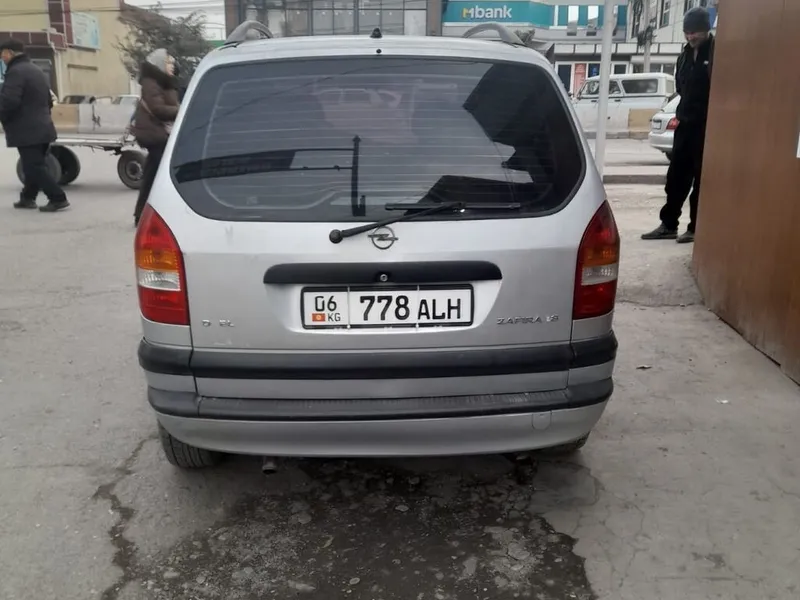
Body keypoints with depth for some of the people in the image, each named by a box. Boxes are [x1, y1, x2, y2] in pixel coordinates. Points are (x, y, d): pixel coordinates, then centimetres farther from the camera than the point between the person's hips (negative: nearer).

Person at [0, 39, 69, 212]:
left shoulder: (16, 71, -14)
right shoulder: (37, 71, 18)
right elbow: (48, 100, 24)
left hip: (26, 131, -10)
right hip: (42, 127, 10)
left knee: (34, 167, -7)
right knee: (34, 166, 15)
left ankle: (58, 198, -11)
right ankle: (28, 197, 23)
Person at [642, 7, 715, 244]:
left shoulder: (717, 52, -10)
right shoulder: (686, 53, 11)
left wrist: (702, 108, -13)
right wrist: (683, 110, 11)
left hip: (707, 124, -7)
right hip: (686, 122, 7)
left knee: (701, 178, 0)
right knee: (676, 175, 8)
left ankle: (696, 228, 8)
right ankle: (668, 224, 15)